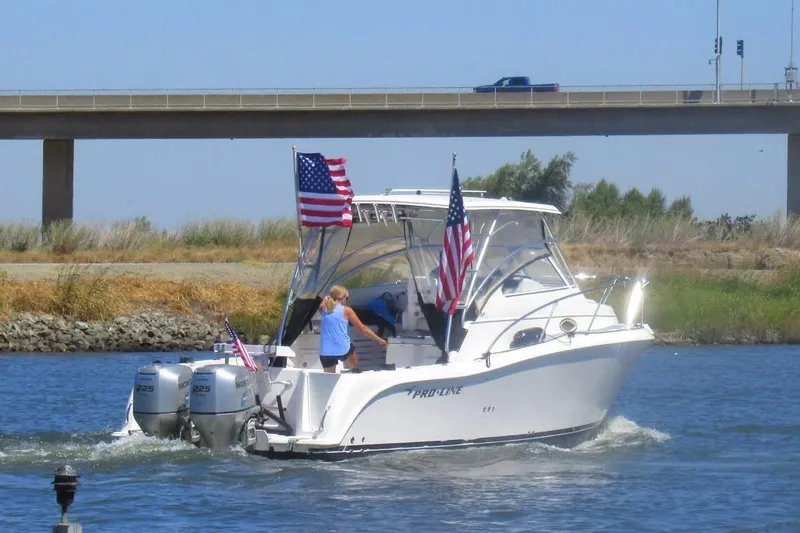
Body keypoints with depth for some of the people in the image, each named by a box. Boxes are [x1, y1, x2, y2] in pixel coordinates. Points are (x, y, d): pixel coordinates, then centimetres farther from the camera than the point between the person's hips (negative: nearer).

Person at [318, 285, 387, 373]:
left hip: (325, 352, 2)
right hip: (343, 350, -2)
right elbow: (362, 328, 4)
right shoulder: (346, 310, -3)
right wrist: (379, 340, 12)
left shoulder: (323, 309, 4)